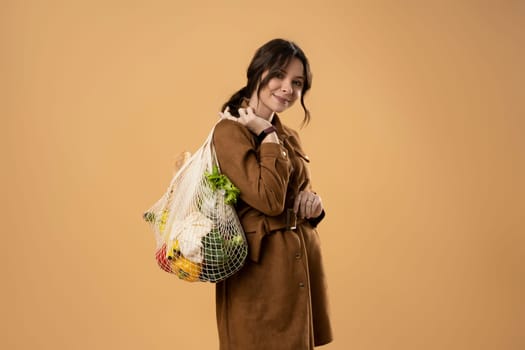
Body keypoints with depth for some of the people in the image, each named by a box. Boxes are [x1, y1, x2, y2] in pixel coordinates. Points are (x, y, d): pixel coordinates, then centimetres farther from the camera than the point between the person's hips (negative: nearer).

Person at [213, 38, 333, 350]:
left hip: (302, 261, 8)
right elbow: (269, 199, -23)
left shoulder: (289, 136, 12)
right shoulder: (230, 131, -13)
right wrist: (268, 135, -15)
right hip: (260, 267, -8)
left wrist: (314, 203, -1)